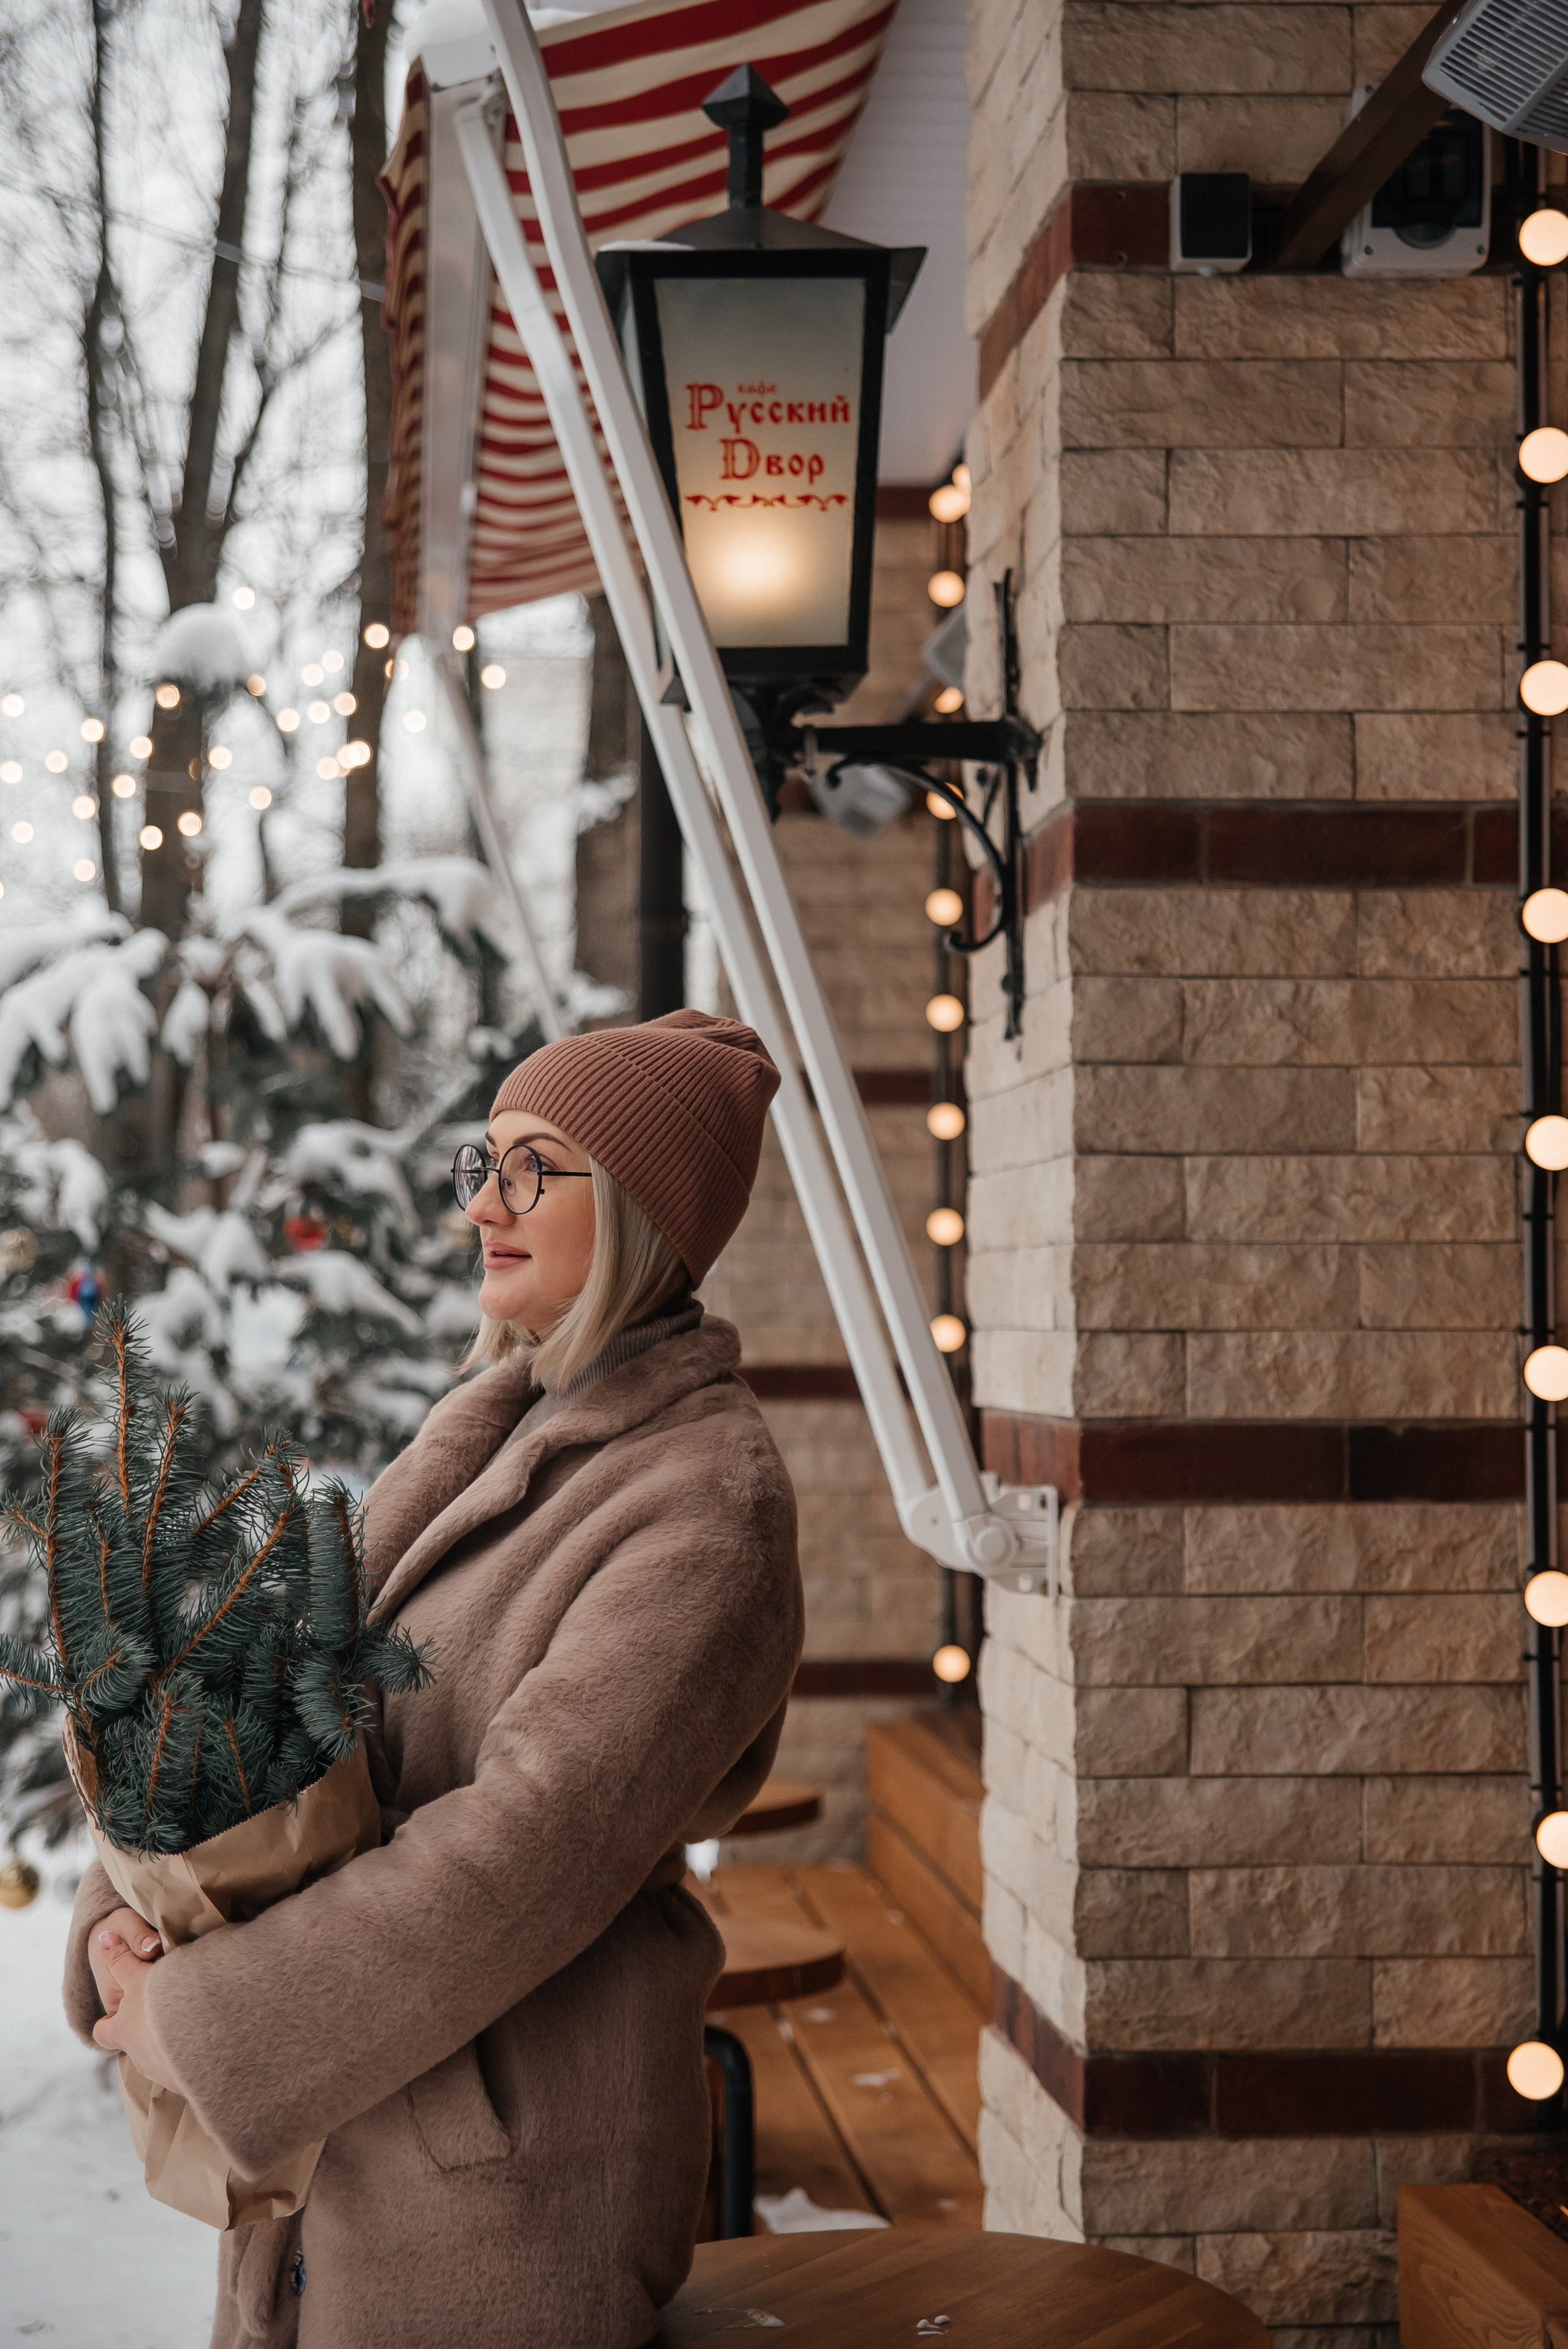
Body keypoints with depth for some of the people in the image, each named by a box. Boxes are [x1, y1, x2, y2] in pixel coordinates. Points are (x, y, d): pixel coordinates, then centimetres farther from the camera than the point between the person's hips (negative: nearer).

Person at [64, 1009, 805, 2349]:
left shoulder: (706, 1509, -18)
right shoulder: (501, 1429, 8)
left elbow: (530, 1847, -25)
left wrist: (201, 2023, -21)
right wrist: (132, 1910, -8)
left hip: (505, 2151, -7)